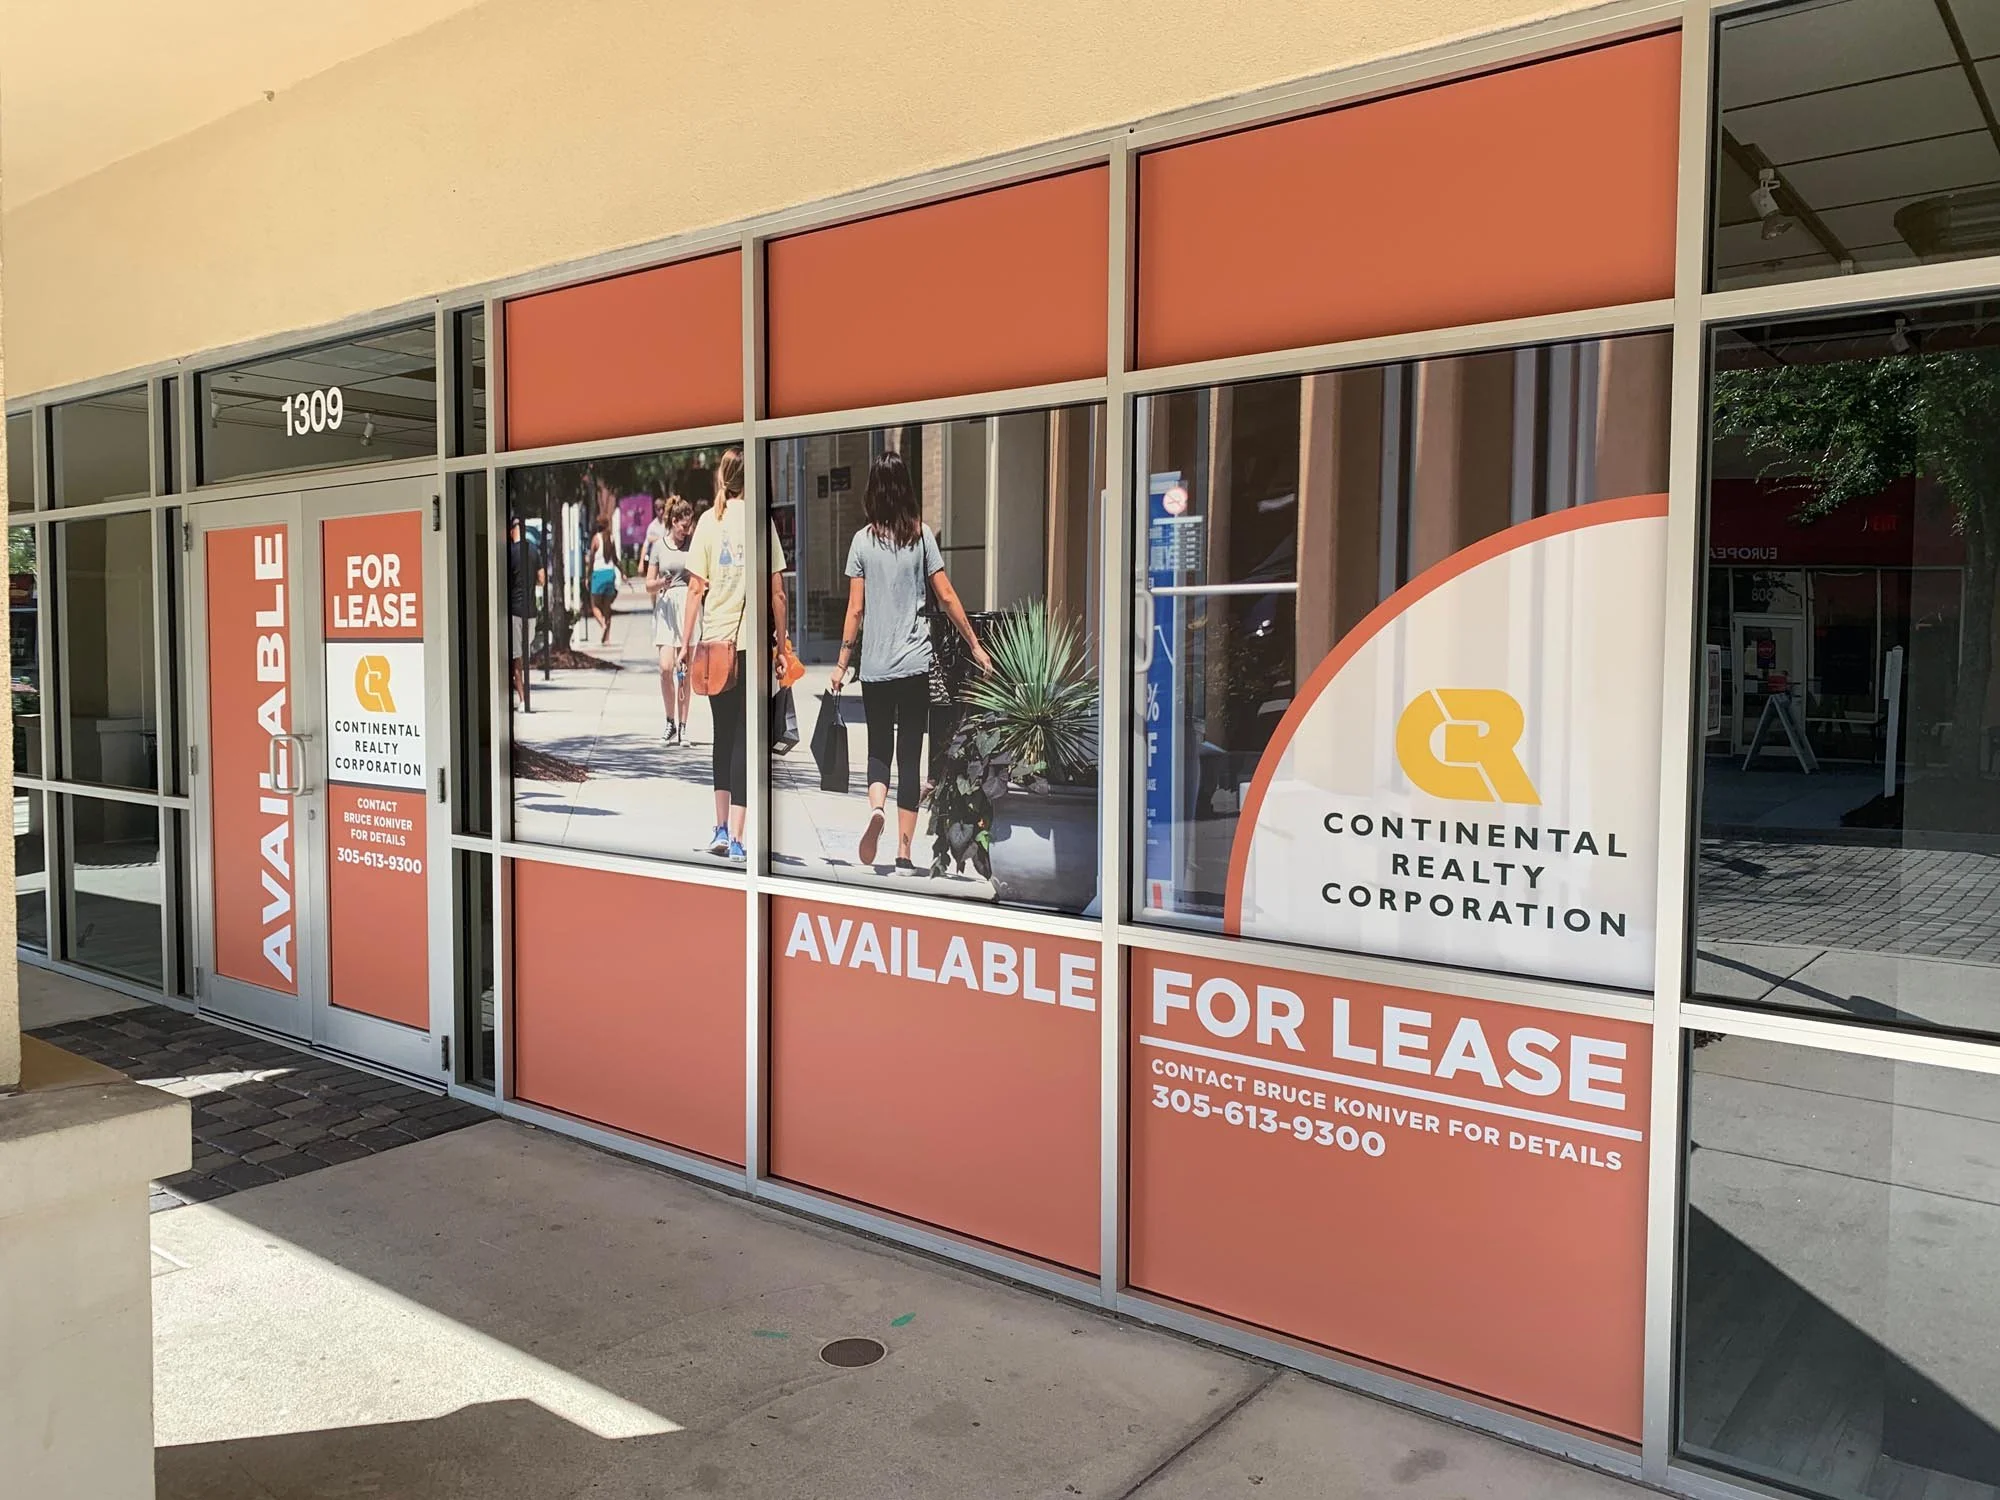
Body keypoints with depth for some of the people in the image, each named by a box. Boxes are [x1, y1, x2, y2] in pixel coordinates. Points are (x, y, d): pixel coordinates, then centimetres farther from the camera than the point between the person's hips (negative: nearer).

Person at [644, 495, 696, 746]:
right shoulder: (658, 545, 6)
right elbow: (649, 585, 9)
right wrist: (661, 583, -12)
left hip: (689, 606, 0)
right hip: (666, 606, 0)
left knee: (684, 670, 1)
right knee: (666, 667, -11)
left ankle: (682, 726, 9)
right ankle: (670, 721, 9)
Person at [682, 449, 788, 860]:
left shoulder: (709, 520, 1)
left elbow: (696, 589, -1)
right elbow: (777, 591, -1)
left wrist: (687, 642, 5)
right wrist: (782, 644, 7)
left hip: (715, 641, 2)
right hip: (754, 641, -1)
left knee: (723, 733, 15)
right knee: (744, 737, 1)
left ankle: (721, 828, 17)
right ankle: (735, 836, -4)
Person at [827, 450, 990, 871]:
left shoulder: (862, 540, -1)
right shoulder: (922, 535, -1)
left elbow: (855, 610, -1)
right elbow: (946, 597, -1)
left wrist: (841, 663, 7)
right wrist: (975, 645, 8)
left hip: (874, 666, 0)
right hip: (915, 662, 0)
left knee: (878, 747, 15)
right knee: (910, 754, 6)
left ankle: (876, 807, -15)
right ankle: (903, 852, 6)